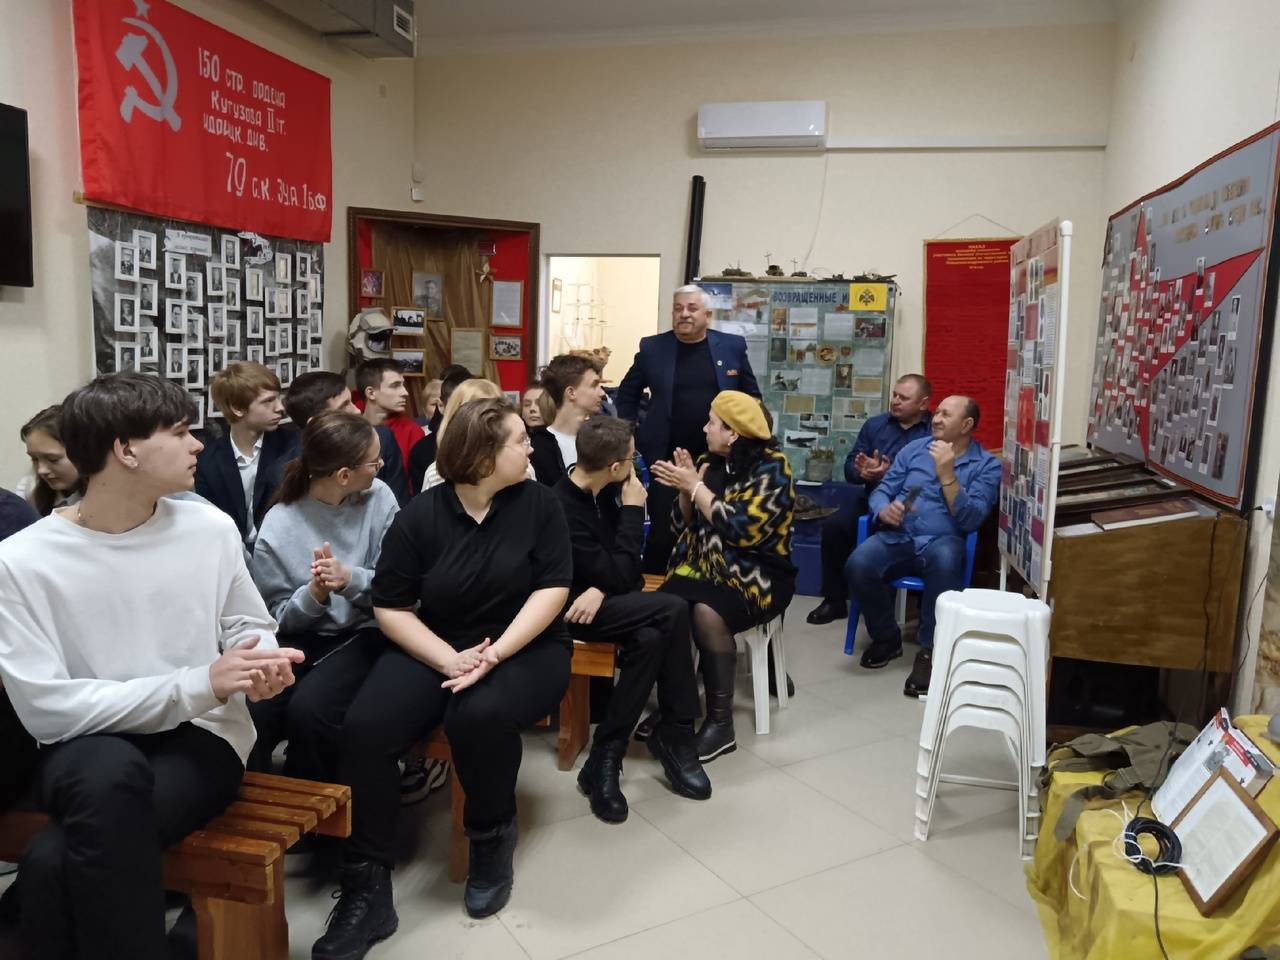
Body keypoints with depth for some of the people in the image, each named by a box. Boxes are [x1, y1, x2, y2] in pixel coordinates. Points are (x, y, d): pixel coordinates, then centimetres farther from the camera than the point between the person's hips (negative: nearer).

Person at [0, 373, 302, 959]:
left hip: (200, 737, 0)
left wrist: (259, 664, -12)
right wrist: (197, 685, -21)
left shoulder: (211, 528, -2)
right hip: (87, 752, 0)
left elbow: (249, 626, 12)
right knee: (111, 771, -35)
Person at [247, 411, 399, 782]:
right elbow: (276, 617, -1)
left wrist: (349, 578, -24)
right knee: (250, 712, -26)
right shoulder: (279, 525, -6)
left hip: (364, 633, -1)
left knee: (308, 708, -27)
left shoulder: (378, 498, -3)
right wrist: (314, 594, -22)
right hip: (301, 637, 1)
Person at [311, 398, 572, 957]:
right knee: (364, 729, -22)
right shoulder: (420, 516, -3)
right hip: (435, 648, 2)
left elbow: (552, 589, -9)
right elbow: (390, 607, -3)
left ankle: (492, 839, -3)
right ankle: (366, 890, -9)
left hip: (523, 648, -1)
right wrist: (450, 660, -17)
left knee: (481, 715, -34)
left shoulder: (538, 503, -3)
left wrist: (494, 655, -21)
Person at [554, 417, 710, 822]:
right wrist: (634, 511, -16)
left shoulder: (602, 491, 1)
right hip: (571, 608, -7)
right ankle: (674, 735, -9)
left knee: (652, 637, -24)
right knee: (672, 610, -25)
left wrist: (602, 589, -16)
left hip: (600, 599, 7)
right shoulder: (561, 510, -25)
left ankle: (607, 757, -12)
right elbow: (620, 574, -22)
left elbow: (620, 565, 6)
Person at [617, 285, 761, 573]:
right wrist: (632, 435, 5)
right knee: (662, 532, 3)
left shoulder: (733, 346, 3)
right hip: (665, 459, -1)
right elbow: (627, 393, 13)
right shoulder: (652, 347, 2)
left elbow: (752, 397, 11)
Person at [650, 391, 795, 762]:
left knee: (707, 613, -35)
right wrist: (684, 487, -5)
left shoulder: (772, 468, -9)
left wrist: (696, 486, -16)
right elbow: (685, 525, 13)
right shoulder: (709, 463, 9)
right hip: (703, 567, 5)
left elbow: (743, 530, -20)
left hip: (756, 576, -5)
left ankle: (721, 723, -20)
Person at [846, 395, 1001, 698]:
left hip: (942, 542, -3)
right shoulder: (914, 448, 14)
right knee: (857, 566, -28)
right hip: (897, 537, 3)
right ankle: (887, 638, -1)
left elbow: (971, 520, -9)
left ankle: (930, 650, -22)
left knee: (945, 559, -40)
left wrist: (947, 475, -16)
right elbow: (881, 491, 12)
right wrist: (884, 510, -12)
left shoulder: (987, 465, 4)